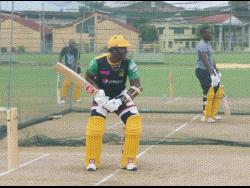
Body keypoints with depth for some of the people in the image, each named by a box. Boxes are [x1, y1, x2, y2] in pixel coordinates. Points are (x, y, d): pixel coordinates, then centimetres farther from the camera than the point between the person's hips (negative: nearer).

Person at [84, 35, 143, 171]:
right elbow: (88, 78, -2)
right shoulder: (98, 62, -21)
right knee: (94, 127, -20)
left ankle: (129, 160, 0)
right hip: (102, 97, -1)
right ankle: (92, 161, -1)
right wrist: (98, 92, -19)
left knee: (134, 123, -15)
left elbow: (137, 87, -20)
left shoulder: (128, 64, -18)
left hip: (121, 97, 2)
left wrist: (119, 101, -30)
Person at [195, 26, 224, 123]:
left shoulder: (208, 43, 15)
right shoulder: (202, 45, -18)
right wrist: (212, 74, -33)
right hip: (202, 71, -10)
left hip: (209, 71, 10)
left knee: (218, 91, 10)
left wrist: (217, 71, 21)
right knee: (208, 93, -10)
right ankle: (205, 116, -1)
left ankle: (212, 114, 19)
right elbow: (205, 62, -26)